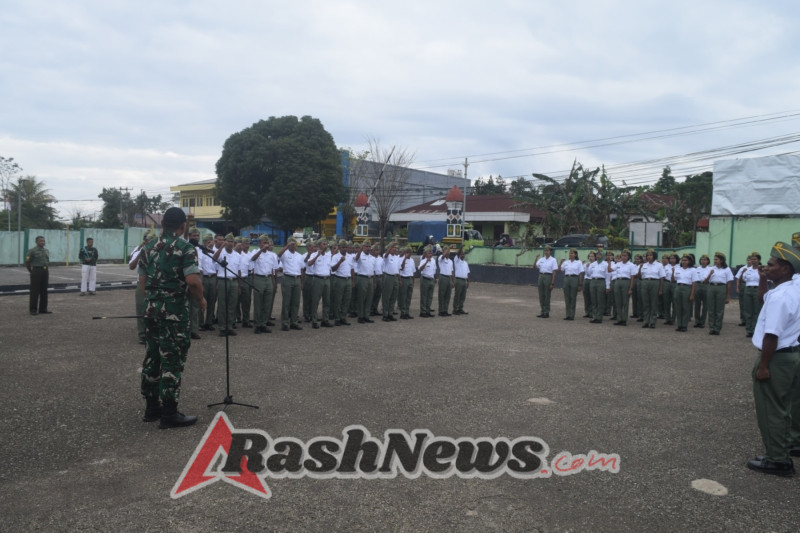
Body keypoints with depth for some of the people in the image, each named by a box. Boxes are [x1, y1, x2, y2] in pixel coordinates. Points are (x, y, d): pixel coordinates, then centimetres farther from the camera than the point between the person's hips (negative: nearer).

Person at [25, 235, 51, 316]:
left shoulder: (47, 251, 13)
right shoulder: (32, 251, -5)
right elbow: (27, 263, -3)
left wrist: (46, 269, 15)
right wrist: (32, 272, 3)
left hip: (45, 272, 6)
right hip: (36, 272, -6)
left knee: (44, 291, 8)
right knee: (35, 291, -2)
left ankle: (43, 309, 14)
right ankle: (33, 309, 4)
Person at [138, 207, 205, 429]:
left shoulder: (148, 248, 10)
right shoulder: (185, 248, -11)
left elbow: (142, 282, 13)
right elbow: (193, 281, -21)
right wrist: (201, 300, -4)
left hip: (151, 308, 7)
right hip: (174, 309, -7)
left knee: (153, 356, 15)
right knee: (172, 360, -2)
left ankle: (151, 407, 23)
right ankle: (169, 413, 2)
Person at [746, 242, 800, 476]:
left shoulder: (779, 297, -24)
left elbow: (772, 335, -27)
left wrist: (763, 365, -23)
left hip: (777, 358, -10)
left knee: (770, 410, 2)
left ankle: (778, 460, 12)